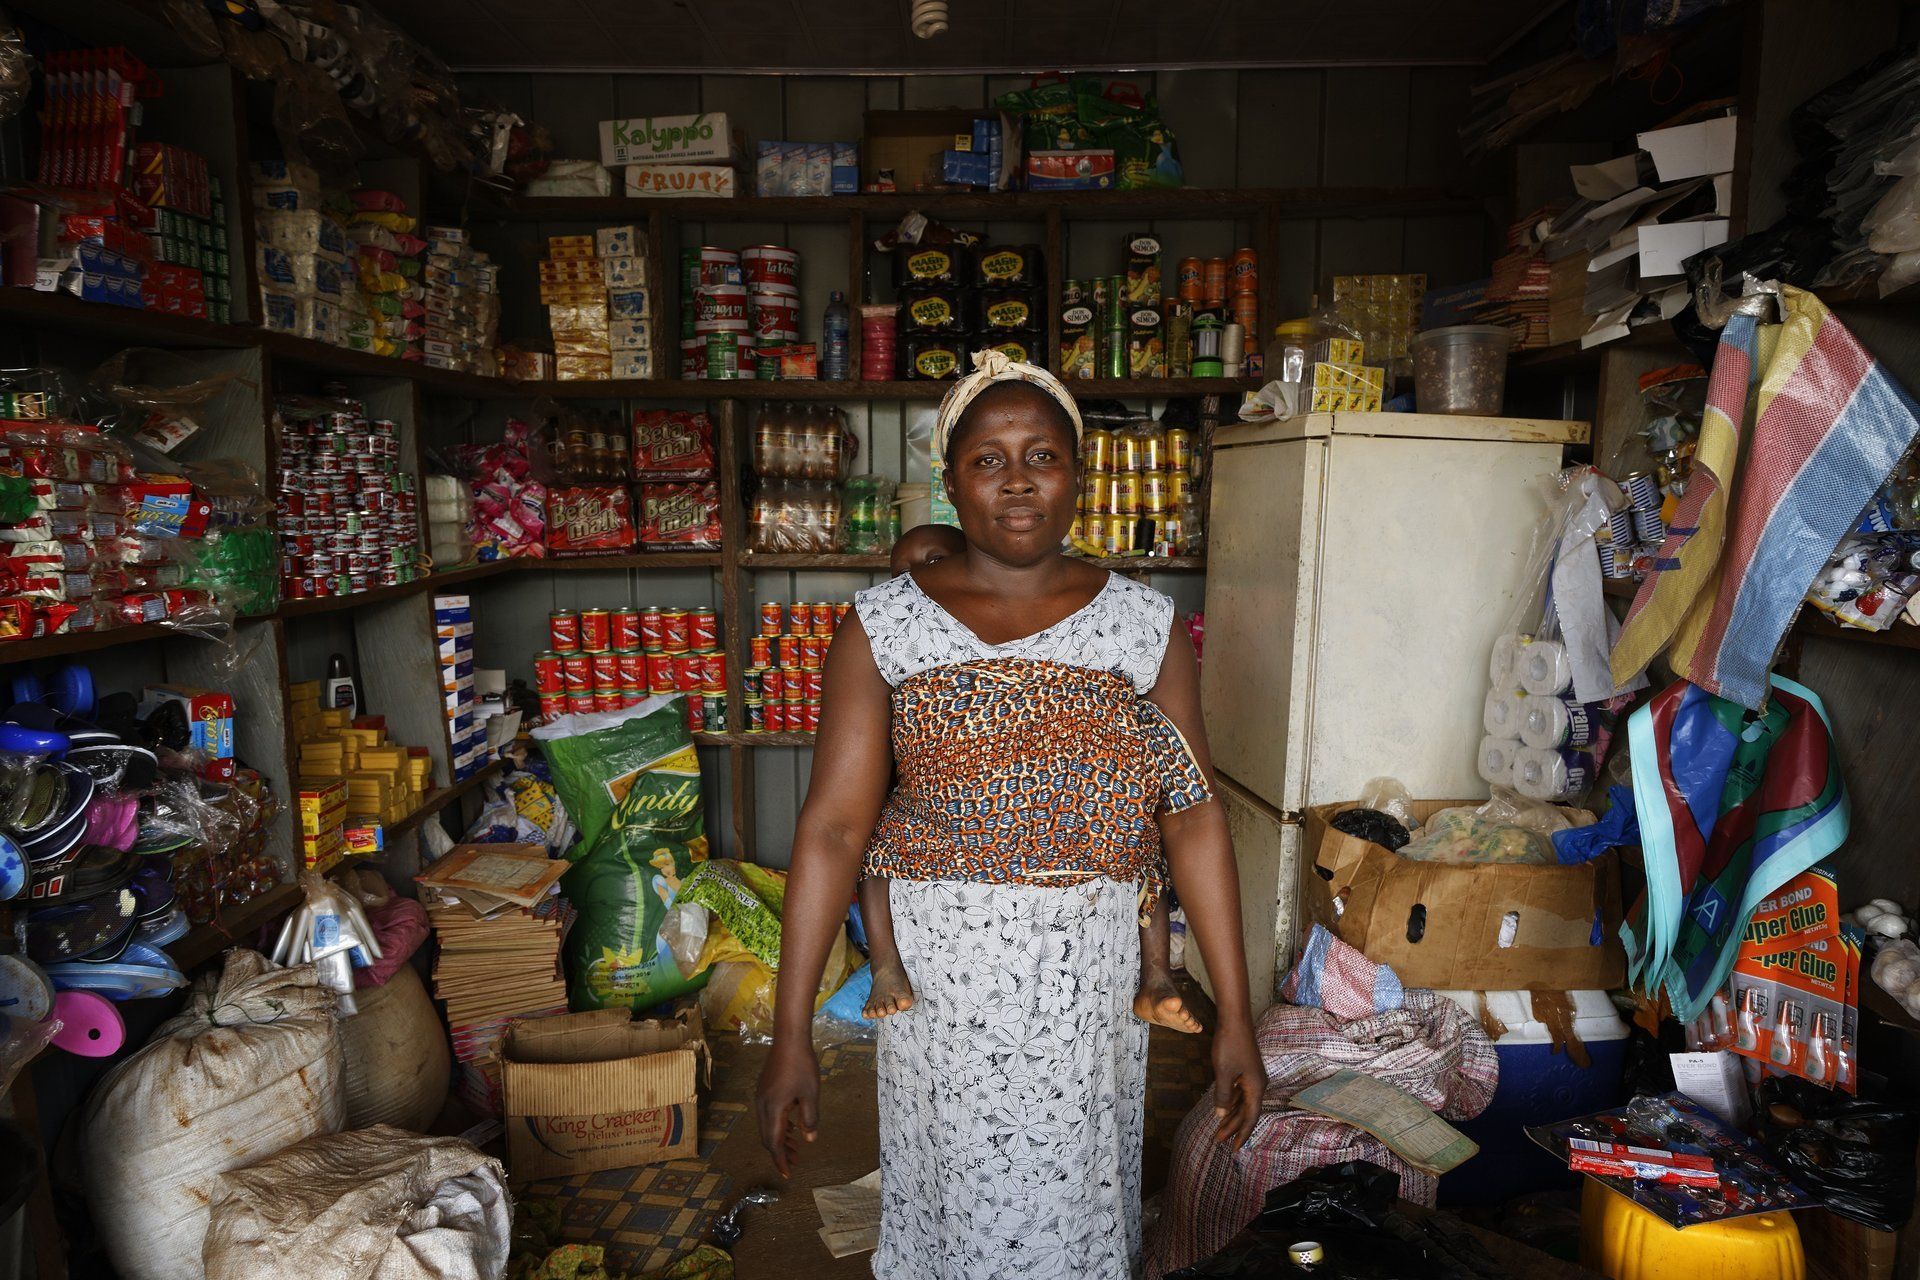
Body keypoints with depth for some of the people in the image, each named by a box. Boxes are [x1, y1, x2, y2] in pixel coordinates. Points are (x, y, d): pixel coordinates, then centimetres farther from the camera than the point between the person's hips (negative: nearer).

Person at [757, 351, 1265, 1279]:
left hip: (1092, 983, 2)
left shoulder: (1144, 624, -1)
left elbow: (1193, 821, -1)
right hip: (938, 979, -1)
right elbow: (833, 827, -9)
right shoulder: (883, 626, -5)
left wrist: (1233, 1017, -1)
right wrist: (791, 1035, -10)